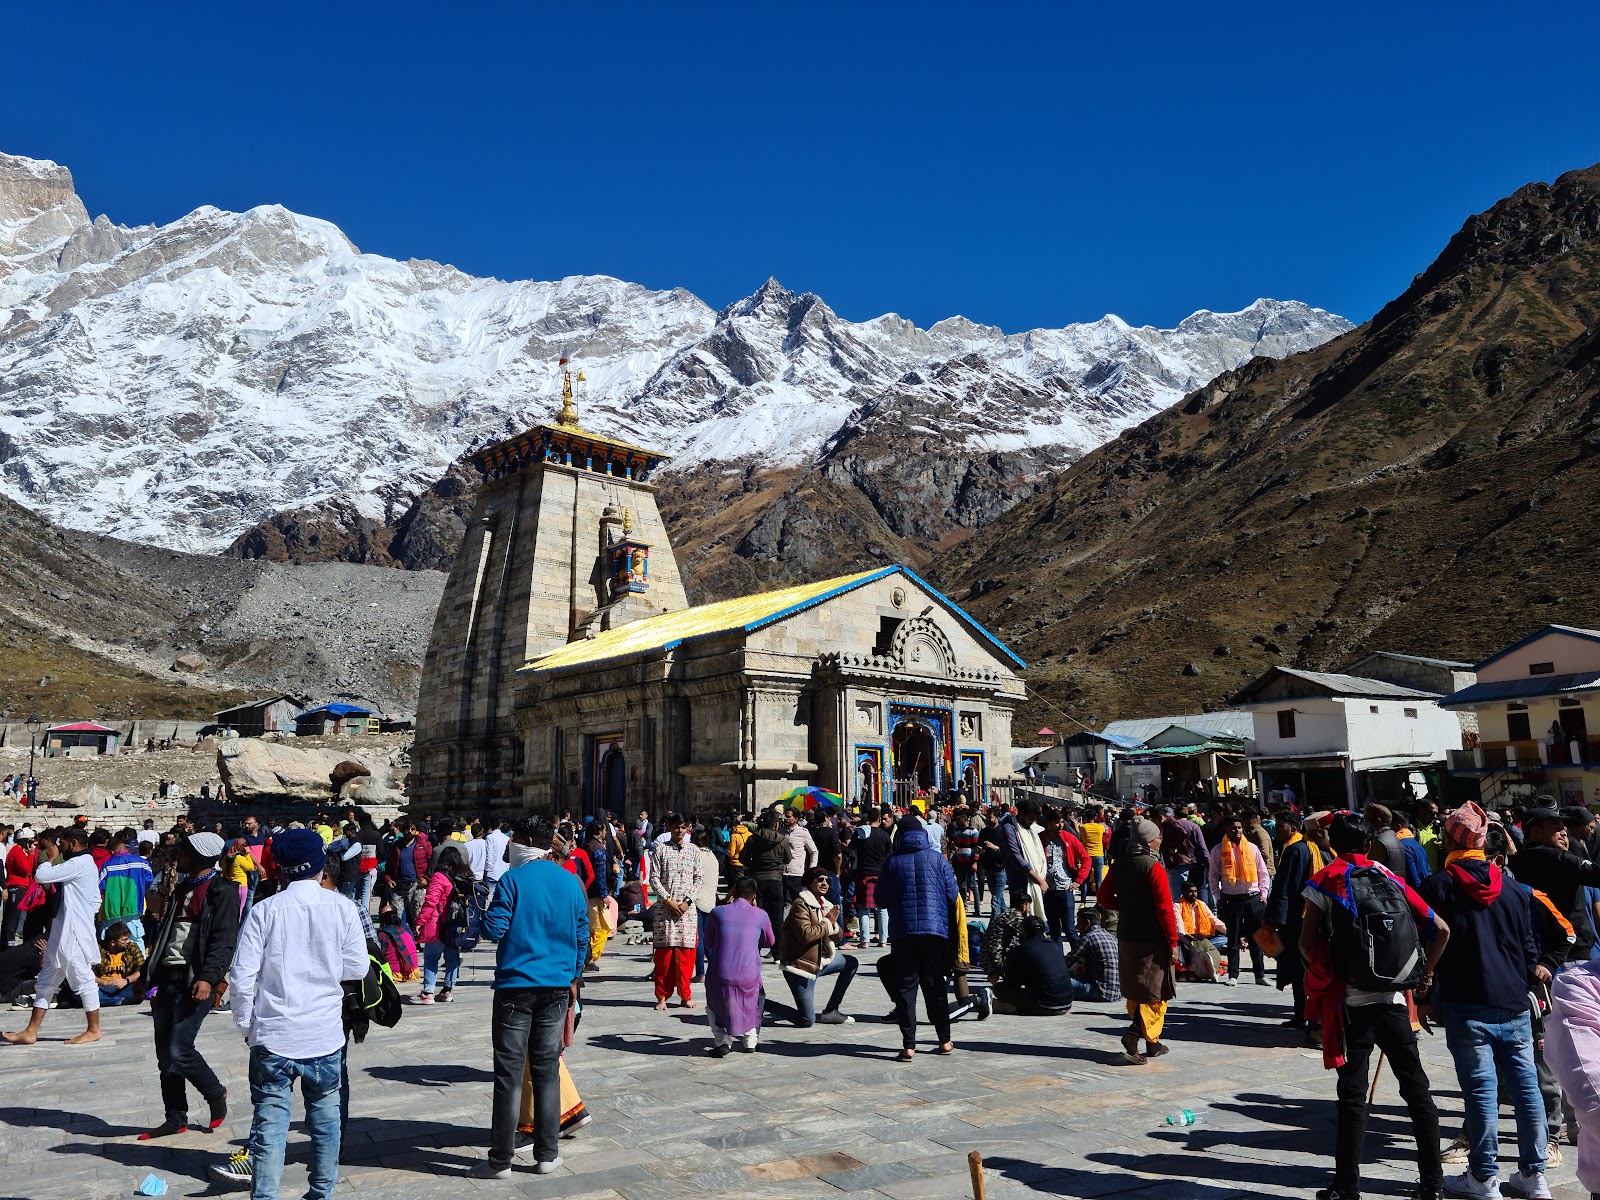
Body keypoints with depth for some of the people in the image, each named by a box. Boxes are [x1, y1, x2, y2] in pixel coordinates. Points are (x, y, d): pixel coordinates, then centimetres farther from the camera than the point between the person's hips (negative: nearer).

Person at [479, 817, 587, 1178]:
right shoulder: (572, 882, 6)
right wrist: (573, 979, 20)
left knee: (509, 1074, 3)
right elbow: (582, 936, 10)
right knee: (547, 1071, 11)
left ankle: (501, 1160, 9)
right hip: (557, 987, 4)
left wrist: (484, 908, 8)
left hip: (515, 986, -4)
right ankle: (546, 1155, 16)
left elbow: (494, 928, -13)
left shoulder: (513, 880, -9)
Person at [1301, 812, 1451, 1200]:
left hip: (1350, 1001, -3)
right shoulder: (1389, 878, 7)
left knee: (1352, 1096, 1)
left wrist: (1324, 974, 11)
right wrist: (1426, 971, 17)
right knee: (1416, 1088, 14)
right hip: (1393, 998, 3)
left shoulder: (1326, 880, -3)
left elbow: (1306, 943, -7)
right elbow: (1441, 929, 4)